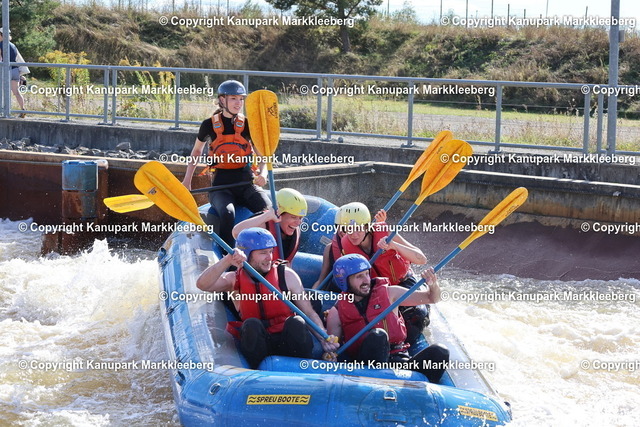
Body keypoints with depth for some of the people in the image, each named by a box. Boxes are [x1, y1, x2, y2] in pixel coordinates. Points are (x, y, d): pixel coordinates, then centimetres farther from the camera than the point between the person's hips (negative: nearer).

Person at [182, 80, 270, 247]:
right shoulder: (209, 125, 4)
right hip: (221, 184, -2)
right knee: (227, 213, -34)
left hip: (247, 183, 2)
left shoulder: (247, 125, 7)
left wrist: (263, 173, -16)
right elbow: (196, 151, 20)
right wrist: (187, 180, 14)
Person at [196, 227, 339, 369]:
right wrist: (227, 261, -26)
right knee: (251, 325, -30)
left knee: (296, 322, -30)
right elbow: (202, 284, -13)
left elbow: (309, 313, 2)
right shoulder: (235, 280, 6)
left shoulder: (287, 276, 4)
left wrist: (324, 339, -16)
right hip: (255, 344, 0)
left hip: (287, 343, 0)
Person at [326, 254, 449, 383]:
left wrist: (433, 285, -8)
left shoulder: (388, 293, 14)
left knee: (439, 352, -25)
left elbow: (432, 298, 14)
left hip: (400, 359, 2)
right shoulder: (337, 312, 11)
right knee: (377, 335, -34)